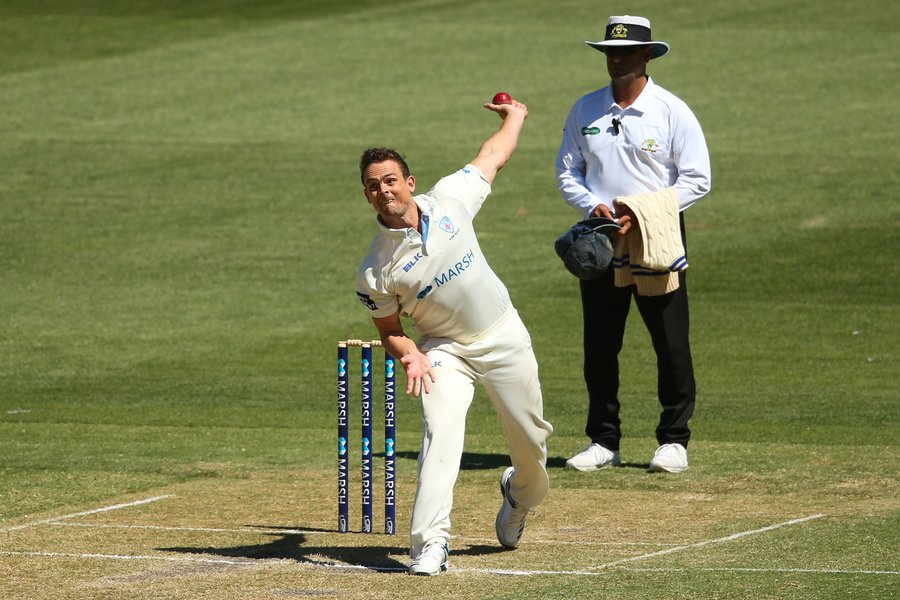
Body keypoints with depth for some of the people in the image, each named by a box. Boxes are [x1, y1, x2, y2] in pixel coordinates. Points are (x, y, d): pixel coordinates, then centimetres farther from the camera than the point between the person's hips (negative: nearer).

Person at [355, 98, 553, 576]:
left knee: (531, 438, 11)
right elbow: (389, 330, -3)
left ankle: (520, 495, 45)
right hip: (443, 351, -3)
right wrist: (411, 355, -25)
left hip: (504, 339, 3)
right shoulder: (375, 271, -16)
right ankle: (430, 544, -27)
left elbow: (492, 157, 7)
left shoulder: (449, 200, -12)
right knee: (441, 435, -25)